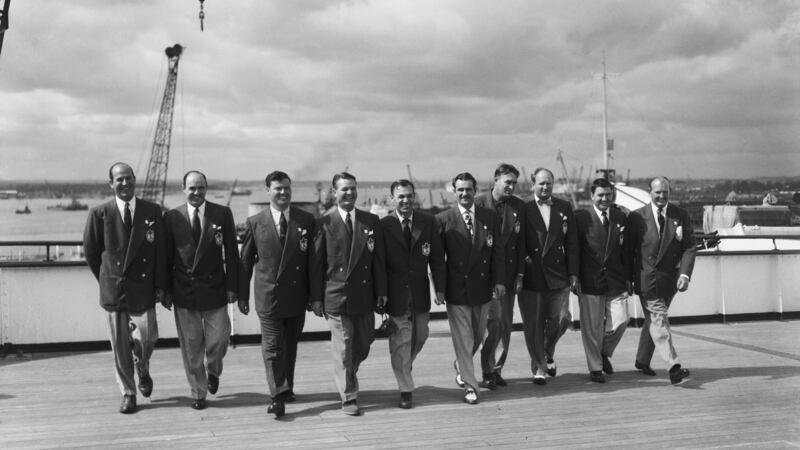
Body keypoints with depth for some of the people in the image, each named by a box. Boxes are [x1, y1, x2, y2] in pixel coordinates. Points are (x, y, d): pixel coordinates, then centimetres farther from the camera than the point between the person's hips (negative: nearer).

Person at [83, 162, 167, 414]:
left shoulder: (152, 211, 2)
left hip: (143, 287, 0)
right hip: (113, 289, 0)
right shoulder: (99, 214, -1)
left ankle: (143, 371, 28)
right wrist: (106, 279, 10)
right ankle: (128, 393, 19)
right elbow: (90, 251, 8)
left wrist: (160, 285, -2)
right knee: (120, 345, 4)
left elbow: (161, 251, 3)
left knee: (146, 338, -6)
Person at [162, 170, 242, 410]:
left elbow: (231, 253, 0)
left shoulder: (223, 214, 0)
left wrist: (232, 287, -4)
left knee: (218, 339, 2)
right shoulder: (172, 217, 0)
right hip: (183, 292, 0)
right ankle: (198, 392, 21)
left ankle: (213, 371, 35)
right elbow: (166, 257, 3)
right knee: (191, 346, 6)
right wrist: (166, 290, -1)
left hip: (214, 289, 0)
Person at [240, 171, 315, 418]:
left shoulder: (306, 220, 2)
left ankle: (286, 388, 29)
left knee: (290, 345, 14)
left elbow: (313, 259, 5)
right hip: (268, 295, -2)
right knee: (273, 347, -6)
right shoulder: (255, 223, 1)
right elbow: (246, 261, 6)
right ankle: (278, 397, -7)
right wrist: (243, 295, 5)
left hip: (297, 295, 2)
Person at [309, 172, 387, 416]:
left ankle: (346, 376, 39)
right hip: (336, 296, -4)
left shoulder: (371, 221, 7)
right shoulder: (324, 223, -4)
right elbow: (316, 264, -3)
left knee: (364, 344, 12)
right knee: (343, 348, 0)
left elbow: (379, 259, 7)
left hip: (365, 295, 4)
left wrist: (381, 291, 2)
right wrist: (316, 297, -5)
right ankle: (348, 398, 10)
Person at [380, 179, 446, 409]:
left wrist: (440, 288, -3)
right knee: (400, 342, 2)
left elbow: (437, 258, 2)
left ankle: (404, 367, 45)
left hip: (420, 293, 4)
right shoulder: (383, 225, -9)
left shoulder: (428, 222, 0)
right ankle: (405, 389, 14)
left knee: (420, 337, 16)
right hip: (395, 295, -3)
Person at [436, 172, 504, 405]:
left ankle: (460, 366, 42)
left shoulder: (490, 217, 4)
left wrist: (499, 280, -5)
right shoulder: (443, 219, -4)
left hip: (482, 287, 3)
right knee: (463, 338, -1)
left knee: (478, 335, 16)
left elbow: (497, 252, 3)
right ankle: (470, 386, 7)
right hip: (456, 289, -3)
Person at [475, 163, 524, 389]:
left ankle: (496, 370, 20)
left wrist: (520, 273, -1)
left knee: (505, 324, 8)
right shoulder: (478, 203, -5)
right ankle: (488, 370, 2)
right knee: (494, 319, -10)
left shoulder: (519, 206, 6)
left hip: (508, 274, 4)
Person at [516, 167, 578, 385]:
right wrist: (519, 274, -11)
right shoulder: (524, 210, 0)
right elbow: (519, 244, -4)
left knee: (561, 318, -3)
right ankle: (539, 368, 15)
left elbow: (571, 242, 9)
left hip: (558, 275, 2)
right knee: (534, 326, 1)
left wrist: (573, 272, 3)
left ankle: (548, 353, 26)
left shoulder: (564, 208, 9)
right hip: (532, 276, -2)